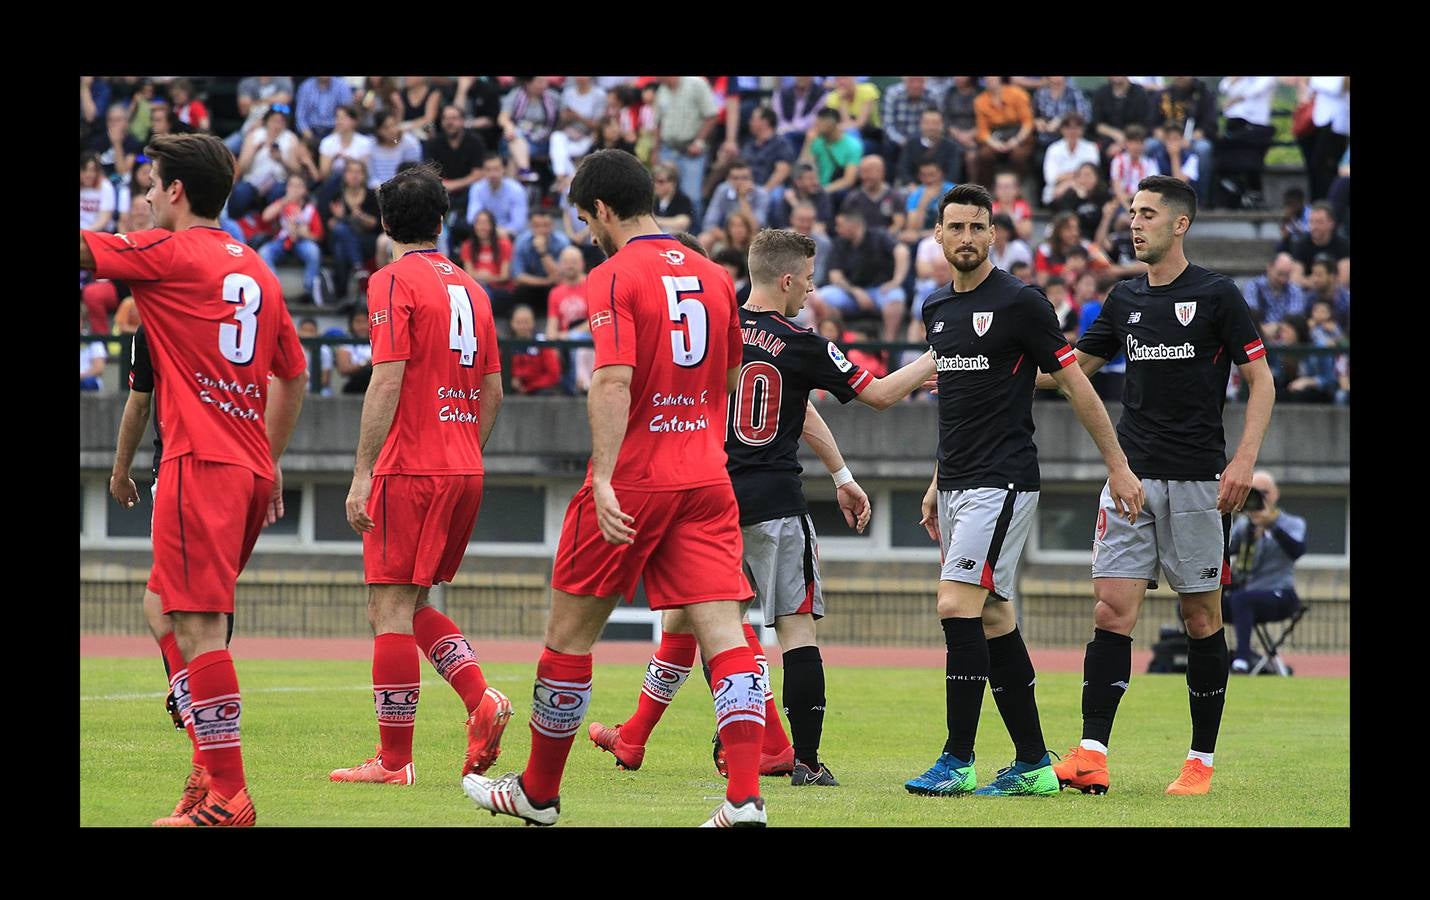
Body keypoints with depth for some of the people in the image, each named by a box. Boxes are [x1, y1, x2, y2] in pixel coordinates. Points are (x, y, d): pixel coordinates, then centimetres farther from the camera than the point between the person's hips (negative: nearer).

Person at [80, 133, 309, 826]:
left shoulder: (169, 253, -4)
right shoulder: (256, 271, 18)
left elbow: (84, 249, -4)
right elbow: (292, 374, 25)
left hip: (200, 462, -8)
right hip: (250, 468, 8)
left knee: (198, 628, -10)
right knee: (171, 614, 18)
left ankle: (227, 795, -14)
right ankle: (211, 768, 14)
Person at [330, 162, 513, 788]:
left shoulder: (395, 281, -7)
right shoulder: (470, 288, 13)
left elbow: (388, 382, -15)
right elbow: (493, 390, 16)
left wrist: (362, 473, -14)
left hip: (409, 471, -7)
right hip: (464, 472, 7)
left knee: (390, 610, -3)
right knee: (413, 606, 17)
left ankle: (393, 759, -4)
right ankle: (482, 701, -1)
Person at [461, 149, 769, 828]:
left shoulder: (614, 277, -9)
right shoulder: (712, 276, 11)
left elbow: (613, 381, -21)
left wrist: (604, 477, -27)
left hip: (632, 482, -5)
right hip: (706, 479, 5)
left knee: (570, 632, 11)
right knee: (724, 633, -4)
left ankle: (537, 792, 23)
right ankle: (745, 797, -19)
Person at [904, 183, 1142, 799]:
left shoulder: (1020, 303, -9)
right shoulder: (936, 308, 13)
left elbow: (1075, 383, -5)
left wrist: (1117, 465, -6)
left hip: (1003, 481, -8)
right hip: (957, 485, 8)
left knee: (957, 605, -16)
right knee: (992, 619, 8)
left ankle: (958, 762, -14)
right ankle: (1033, 765, 13)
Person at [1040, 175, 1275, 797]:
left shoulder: (1217, 295, -3)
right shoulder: (1125, 298, 11)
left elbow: (1260, 379, -2)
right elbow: (1074, 368, 22)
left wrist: (1244, 459, -13)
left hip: (1197, 478, -4)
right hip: (1131, 476, 4)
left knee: (1201, 616, 3)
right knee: (1112, 609, -7)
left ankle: (1201, 760, 12)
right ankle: (1091, 754, -13)